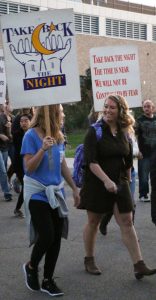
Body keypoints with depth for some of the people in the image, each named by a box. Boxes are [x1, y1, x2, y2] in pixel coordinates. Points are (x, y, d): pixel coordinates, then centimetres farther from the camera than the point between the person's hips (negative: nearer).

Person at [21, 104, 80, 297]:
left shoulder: (59, 136, 6)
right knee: (46, 236, -11)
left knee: (56, 237, 5)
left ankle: (48, 280, 20)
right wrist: (43, 149, -28)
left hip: (56, 193, 6)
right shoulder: (31, 135, -12)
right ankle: (31, 267, 19)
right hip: (37, 194, -6)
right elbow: (29, 168, -15)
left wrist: (74, 188, 17)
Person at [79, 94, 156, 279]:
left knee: (127, 222, 1)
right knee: (93, 222, 9)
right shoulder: (95, 132, -11)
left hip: (119, 184, 4)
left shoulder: (124, 133, 5)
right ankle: (89, 260, 27)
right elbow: (91, 161, -20)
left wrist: (126, 179, 16)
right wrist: (106, 180, -28)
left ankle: (139, 266, 1)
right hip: (96, 184, -4)